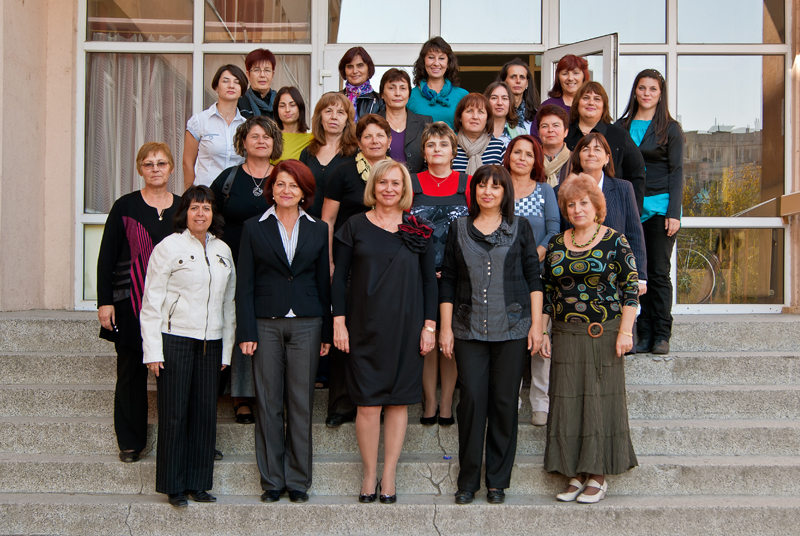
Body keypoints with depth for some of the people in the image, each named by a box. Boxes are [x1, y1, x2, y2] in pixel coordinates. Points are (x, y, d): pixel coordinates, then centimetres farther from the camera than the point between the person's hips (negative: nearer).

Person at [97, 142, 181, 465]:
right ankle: (130, 442, 19)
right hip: (131, 303, -1)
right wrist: (104, 302, -6)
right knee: (131, 372, 6)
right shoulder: (125, 207, 1)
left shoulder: (183, 208, 7)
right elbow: (106, 257, 1)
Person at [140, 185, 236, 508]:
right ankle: (174, 487, 10)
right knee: (174, 414, -1)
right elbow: (151, 302, -4)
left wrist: (226, 349, 12)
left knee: (205, 412, 6)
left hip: (210, 342, 4)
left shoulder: (223, 251, 12)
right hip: (174, 339, -4)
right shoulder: (168, 247, -2)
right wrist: (153, 350, -9)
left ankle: (198, 484, 16)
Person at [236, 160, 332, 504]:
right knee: (268, 403, 2)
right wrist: (246, 332, -5)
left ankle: (298, 481, 13)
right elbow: (244, 284, 2)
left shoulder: (318, 230, 9)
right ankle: (272, 481, 13)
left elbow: (324, 283, 10)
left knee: (301, 403, 3)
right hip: (266, 324, -1)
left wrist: (327, 332, 5)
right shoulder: (254, 228, 6)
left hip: (306, 325, 1)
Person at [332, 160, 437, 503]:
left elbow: (429, 280, 7)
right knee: (368, 404, -2)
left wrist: (429, 325, 1)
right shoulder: (355, 226, 4)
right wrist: (339, 321, -3)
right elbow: (340, 277, 4)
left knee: (398, 401, 4)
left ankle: (389, 474, 15)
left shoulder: (418, 230, 6)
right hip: (364, 328, -1)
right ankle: (369, 473, 13)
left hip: (405, 327, 1)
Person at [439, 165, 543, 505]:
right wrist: (445, 327, 4)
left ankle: (497, 481, 14)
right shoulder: (459, 229, 9)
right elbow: (448, 281, 8)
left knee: (505, 401, 2)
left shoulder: (520, 228, 7)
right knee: (472, 400, -2)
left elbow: (533, 277, 6)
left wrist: (537, 323, -1)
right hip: (469, 329, 1)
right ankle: (467, 481, 10)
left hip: (512, 328, 0)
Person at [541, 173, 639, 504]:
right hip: (565, 336, 4)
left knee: (601, 400, 0)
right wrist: (542, 333, 8)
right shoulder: (556, 245, 10)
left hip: (604, 334, -3)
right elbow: (546, 291, 13)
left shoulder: (615, 241, -1)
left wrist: (625, 331, -10)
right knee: (567, 402, 4)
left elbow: (630, 288, -3)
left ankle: (598, 476, 10)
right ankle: (575, 474, 14)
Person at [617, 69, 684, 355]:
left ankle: (662, 335, 8)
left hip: (659, 207, -3)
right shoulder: (622, 127, 13)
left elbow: (676, 172, 0)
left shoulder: (670, 128, 4)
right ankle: (643, 335, 7)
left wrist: (674, 213, -8)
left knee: (659, 272, 0)